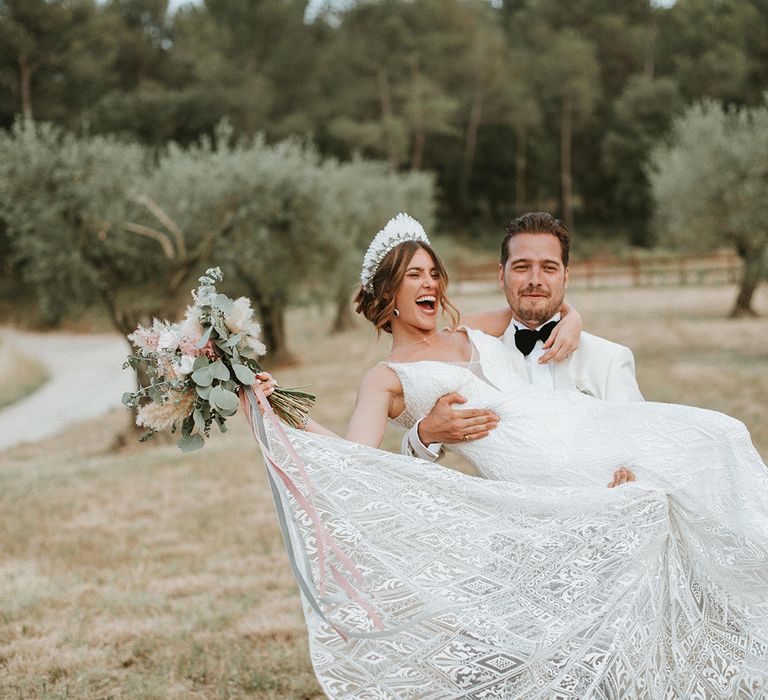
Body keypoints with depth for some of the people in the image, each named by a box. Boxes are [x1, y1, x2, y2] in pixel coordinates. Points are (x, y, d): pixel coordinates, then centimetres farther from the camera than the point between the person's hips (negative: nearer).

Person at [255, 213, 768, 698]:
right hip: (530, 474, -7)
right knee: (649, 499, -29)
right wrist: (283, 418, -18)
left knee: (716, 437, -5)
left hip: (579, 426, 7)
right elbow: (354, 456, -7)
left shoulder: (473, 334, 26)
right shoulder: (386, 378, 8)